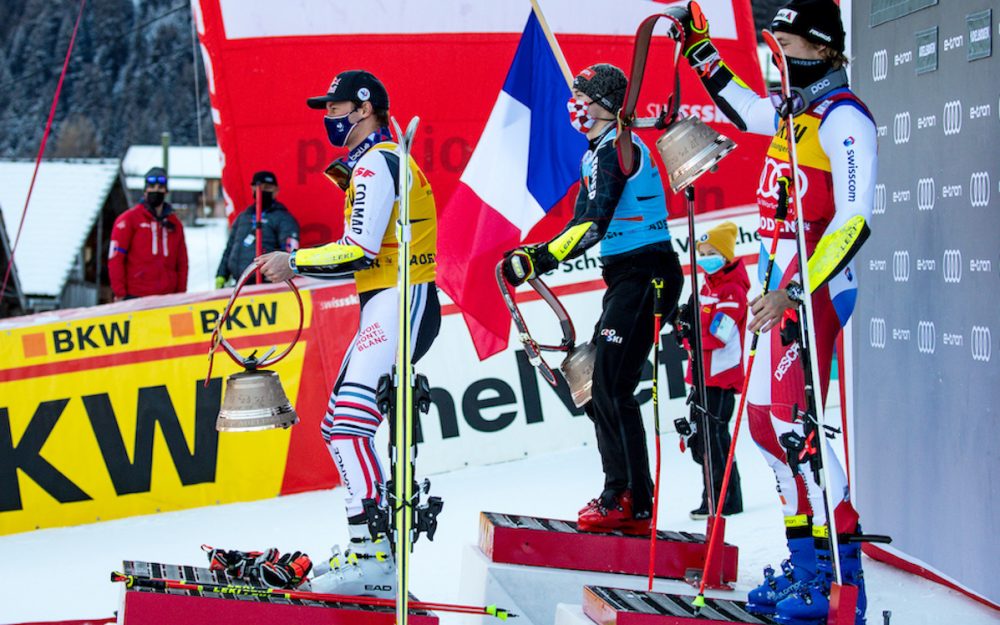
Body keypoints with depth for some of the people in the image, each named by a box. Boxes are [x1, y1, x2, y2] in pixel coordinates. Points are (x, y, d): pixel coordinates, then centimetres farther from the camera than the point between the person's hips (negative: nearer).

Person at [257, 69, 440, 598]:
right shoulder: (372, 163, 22)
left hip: (401, 305, -11)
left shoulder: (376, 163, -11)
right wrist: (300, 262, 16)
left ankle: (374, 559, -27)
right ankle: (367, 541, 21)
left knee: (351, 421, -22)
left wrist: (296, 262, -11)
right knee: (339, 426, 15)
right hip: (386, 308, 11)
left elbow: (362, 251, -20)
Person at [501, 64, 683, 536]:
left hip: (644, 274, -10)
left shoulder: (615, 148, -13)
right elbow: (583, 224, 19)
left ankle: (633, 503, -7)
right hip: (628, 278, 10)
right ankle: (620, 493, 17)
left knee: (612, 387, -11)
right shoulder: (597, 153, 18)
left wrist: (541, 259, -25)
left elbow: (593, 226, -23)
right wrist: (535, 254, 7)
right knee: (598, 387, 11)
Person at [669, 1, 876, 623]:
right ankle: (806, 560, 15)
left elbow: (855, 220, -21)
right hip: (781, 280, 10)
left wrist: (797, 291, -27)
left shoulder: (843, 115, -13)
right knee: (765, 418, 9)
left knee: (792, 419, -16)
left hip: (816, 284, -10)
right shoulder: (796, 111, 15)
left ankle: (840, 575, -11)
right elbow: (742, 106, 37)